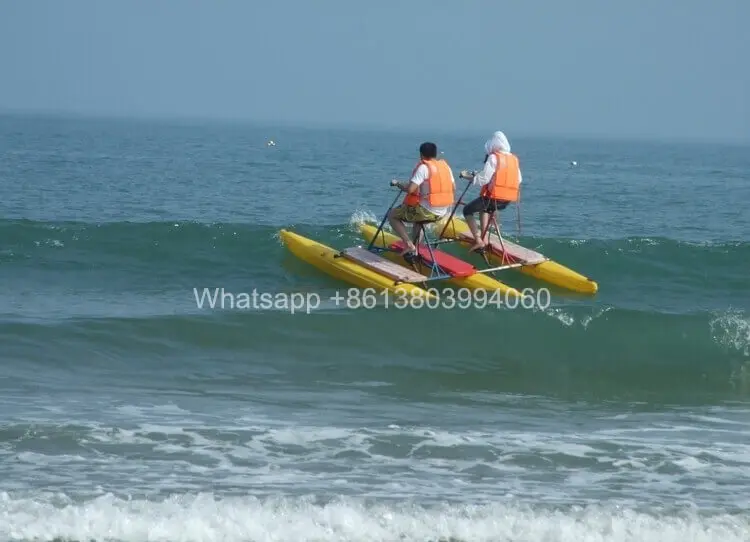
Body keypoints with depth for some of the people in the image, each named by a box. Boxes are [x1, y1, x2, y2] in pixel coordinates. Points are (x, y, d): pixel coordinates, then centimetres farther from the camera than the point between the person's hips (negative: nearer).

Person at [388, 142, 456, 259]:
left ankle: (409, 244, -3)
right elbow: (453, 189, 13)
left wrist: (397, 184, -2)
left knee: (392, 215, 11)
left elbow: (410, 189, -20)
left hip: (426, 211, -8)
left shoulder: (424, 167, -14)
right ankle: (415, 250, 33)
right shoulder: (445, 165, 7)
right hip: (442, 213, 8)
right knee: (417, 220, 39)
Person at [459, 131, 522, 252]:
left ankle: (478, 241, -1)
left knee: (467, 210, 12)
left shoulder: (493, 158, -12)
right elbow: (518, 180, 14)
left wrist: (468, 176, 0)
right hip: (507, 200, 7)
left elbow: (483, 179, -17)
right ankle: (484, 238, 29)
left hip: (492, 197, -7)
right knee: (484, 208, 36)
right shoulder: (514, 159, 8)